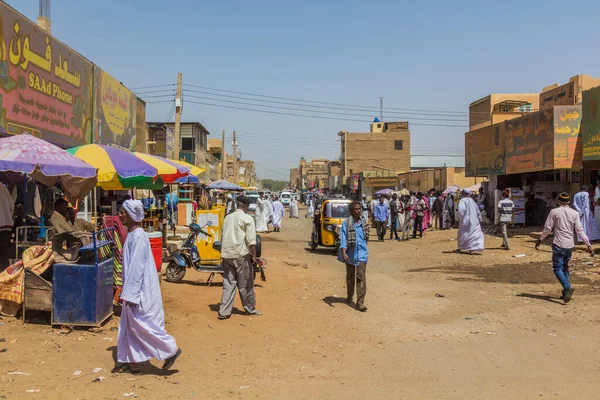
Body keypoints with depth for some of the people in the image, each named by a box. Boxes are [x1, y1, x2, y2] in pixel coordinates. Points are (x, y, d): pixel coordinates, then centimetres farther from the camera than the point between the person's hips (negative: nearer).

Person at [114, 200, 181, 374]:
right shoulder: (132, 235, 11)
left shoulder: (138, 237, -20)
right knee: (129, 325, 14)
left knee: (142, 324, -3)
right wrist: (127, 292, 22)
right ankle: (131, 361, 22)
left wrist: (130, 294, -23)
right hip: (135, 289, 10)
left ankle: (171, 349, 8)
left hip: (140, 291, -10)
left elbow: (136, 266, -23)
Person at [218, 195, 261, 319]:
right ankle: (250, 309, 20)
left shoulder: (228, 217, 12)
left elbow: (224, 236, 16)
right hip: (241, 255, -6)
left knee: (228, 284, 9)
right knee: (245, 284, 7)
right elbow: (251, 240, -14)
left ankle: (224, 312, 4)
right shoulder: (247, 219, -9)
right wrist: (254, 256, -8)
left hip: (227, 254, 6)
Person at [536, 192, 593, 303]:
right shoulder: (575, 213, 4)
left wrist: (540, 240, 7)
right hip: (570, 245, 5)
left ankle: (568, 287, -23)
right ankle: (566, 292, 15)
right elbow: (580, 230, -1)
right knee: (564, 267, 17)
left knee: (557, 268, -2)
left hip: (559, 244, -5)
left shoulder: (554, 212, -5)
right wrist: (588, 244, 2)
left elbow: (547, 228, -5)